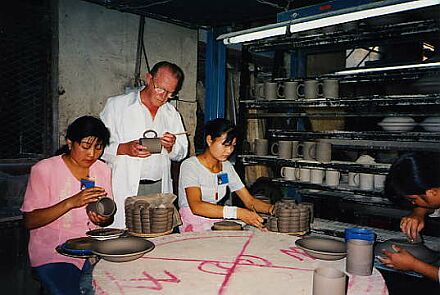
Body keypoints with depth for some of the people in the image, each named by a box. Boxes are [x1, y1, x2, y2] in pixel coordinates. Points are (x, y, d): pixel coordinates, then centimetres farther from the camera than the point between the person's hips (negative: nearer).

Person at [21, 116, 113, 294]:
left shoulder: (103, 170, 9)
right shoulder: (43, 170, -5)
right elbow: (29, 221, -11)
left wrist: (103, 219, -9)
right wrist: (71, 202, -23)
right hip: (53, 256, -3)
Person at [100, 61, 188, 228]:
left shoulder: (171, 113, 16)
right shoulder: (116, 105, 3)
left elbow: (181, 153, 17)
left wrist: (170, 147, -4)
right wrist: (125, 148, -19)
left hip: (160, 189, 4)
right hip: (125, 189, -3)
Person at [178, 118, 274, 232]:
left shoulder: (227, 167, 10)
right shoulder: (190, 165, -12)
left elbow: (249, 200, 8)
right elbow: (196, 206, -27)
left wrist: (271, 208, -13)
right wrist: (237, 212, -36)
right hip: (192, 228, -7)